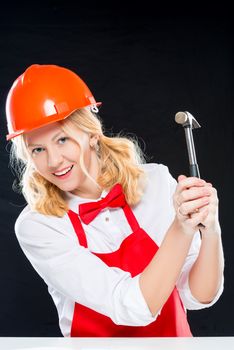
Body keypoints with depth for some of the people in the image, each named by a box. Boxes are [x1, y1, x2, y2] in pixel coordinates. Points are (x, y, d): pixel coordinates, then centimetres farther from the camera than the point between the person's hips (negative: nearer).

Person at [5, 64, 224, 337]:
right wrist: (181, 229, -28)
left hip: (176, 335, 1)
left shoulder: (155, 181, -7)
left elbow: (199, 296, -8)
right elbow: (135, 307, -20)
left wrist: (209, 230, -22)